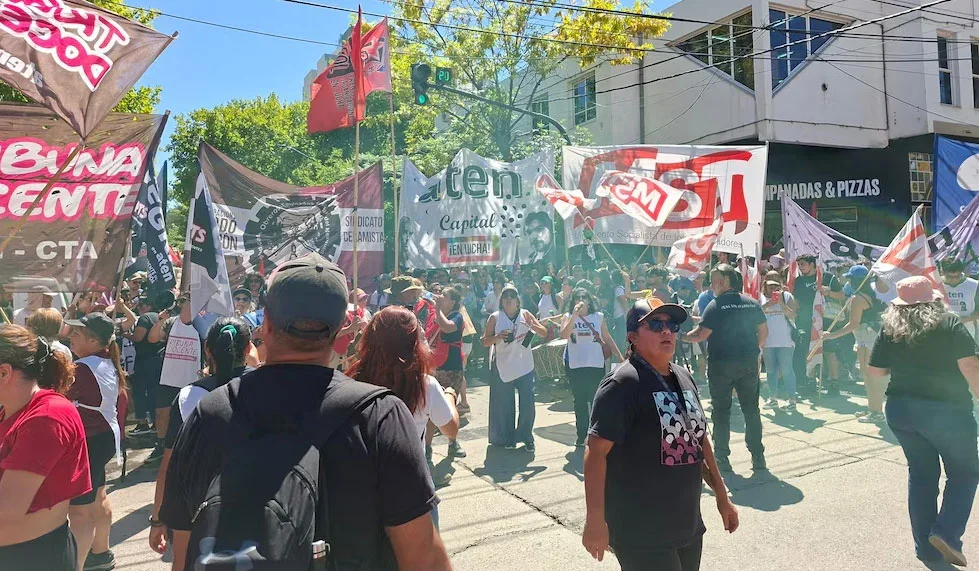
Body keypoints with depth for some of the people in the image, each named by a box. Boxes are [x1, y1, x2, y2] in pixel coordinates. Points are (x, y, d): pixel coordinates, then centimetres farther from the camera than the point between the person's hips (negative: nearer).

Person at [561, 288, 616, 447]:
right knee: (580, 401, 11)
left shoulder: (599, 316, 2)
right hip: (575, 365, 0)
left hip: (596, 364, 0)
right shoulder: (569, 316, -1)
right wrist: (575, 315, -22)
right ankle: (581, 434, 21)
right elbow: (564, 335, -19)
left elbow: (607, 337, 13)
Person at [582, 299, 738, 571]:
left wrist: (721, 495, 19)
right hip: (641, 533, -8)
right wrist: (595, 521, -23)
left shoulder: (684, 377, 8)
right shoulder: (623, 383, -17)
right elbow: (596, 451, -21)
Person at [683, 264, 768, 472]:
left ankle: (722, 458, 9)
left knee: (721, 411, 5)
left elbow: (702, 334, -16)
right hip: (749, 363, 5)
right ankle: (758, 457, 16)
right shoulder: (752, 303, 5)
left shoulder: (715, 306, -11)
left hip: (721, 364, -4)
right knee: (751, 409, 13)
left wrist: (681, 337, -1)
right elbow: (764, 332, 11)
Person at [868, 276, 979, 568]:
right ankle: (946, 533, -1)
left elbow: (876, 371, 4)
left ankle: (926, 547, 21)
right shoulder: (950, 325, -6)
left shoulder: (890, 329, 1)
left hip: (901, 410, 3)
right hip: (946, 410, -3)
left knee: (921, 473, 16)